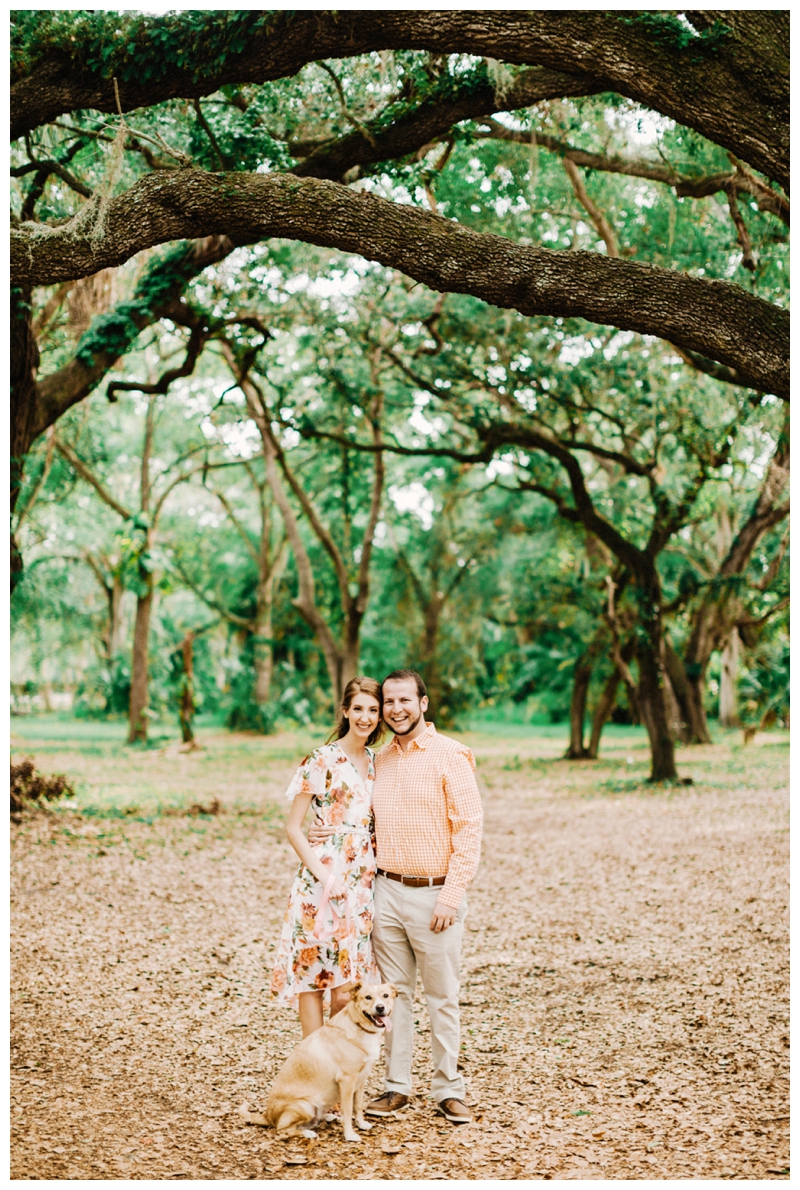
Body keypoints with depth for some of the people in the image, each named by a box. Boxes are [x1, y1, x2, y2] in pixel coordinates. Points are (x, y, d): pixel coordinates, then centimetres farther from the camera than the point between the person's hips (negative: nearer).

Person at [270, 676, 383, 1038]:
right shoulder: (322, 760, -7)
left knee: (349, 987, 6)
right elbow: (293, 827, -7)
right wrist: (321, 873, -17)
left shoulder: (376, 762, 12)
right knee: (314, 976, 0)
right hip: (324, 881, -5)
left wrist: (380, 873, 5)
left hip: (363, 883, 5)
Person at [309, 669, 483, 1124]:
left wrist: (452, 895, -15)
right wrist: (330, 831, 2)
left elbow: (470, 827, -10)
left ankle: (449, 1090, 14)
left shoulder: (450, 755, -7)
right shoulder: (380, 759, 11)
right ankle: (398, 1086, 19)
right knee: (394, 993, 10)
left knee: (442, 997, 4)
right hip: (387, 890, 5)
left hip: (434, 894, -5)